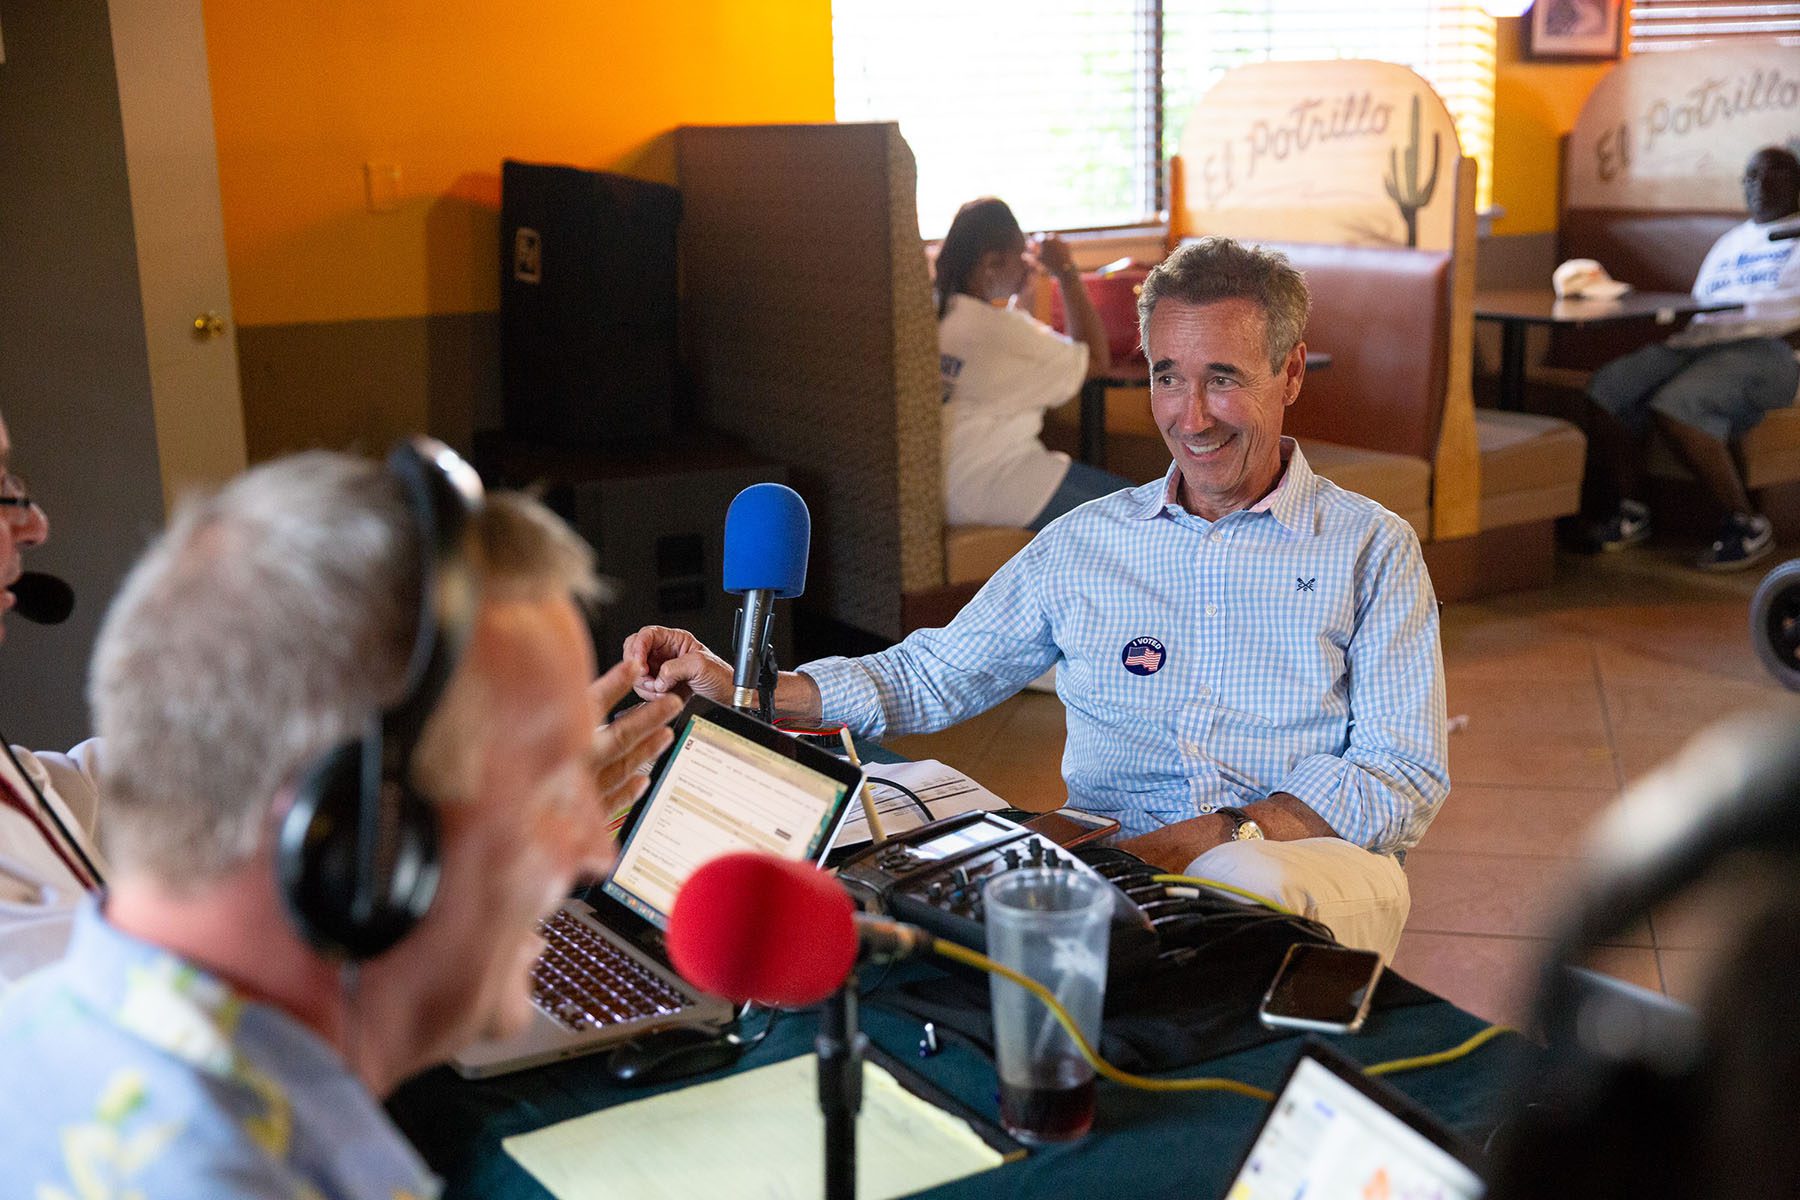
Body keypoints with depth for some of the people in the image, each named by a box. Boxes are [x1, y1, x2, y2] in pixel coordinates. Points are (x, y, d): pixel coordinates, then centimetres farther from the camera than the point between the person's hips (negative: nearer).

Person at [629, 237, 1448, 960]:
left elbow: (1401, 779, -1)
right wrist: (738, 689, 6)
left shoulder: (1372, 549, 8)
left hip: (1305, 859, -2)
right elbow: (931, 677, 20)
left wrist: (1217, 836, -18)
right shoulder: (1084, 543, 17)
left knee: (1254, 882, -40)